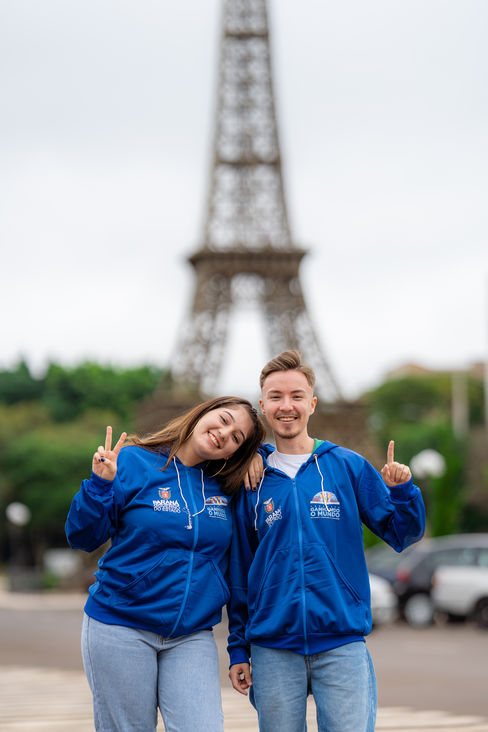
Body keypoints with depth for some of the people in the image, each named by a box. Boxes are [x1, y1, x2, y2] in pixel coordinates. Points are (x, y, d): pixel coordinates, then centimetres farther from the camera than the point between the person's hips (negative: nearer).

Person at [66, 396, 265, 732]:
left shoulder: (227, 486, 7)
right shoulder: (134, 463, -3)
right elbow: (83, 537, -2)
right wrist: (100, 485, -19)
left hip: (192, 637, 3)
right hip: (120, 628, -3)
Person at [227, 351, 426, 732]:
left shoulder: (349, 466, 3)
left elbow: (402, 535, 5)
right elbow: (239, 572, 12)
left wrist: (402, 490, -14)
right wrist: (238, 649, 11)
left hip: (342, 642, -1)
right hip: (272, 650, 1)